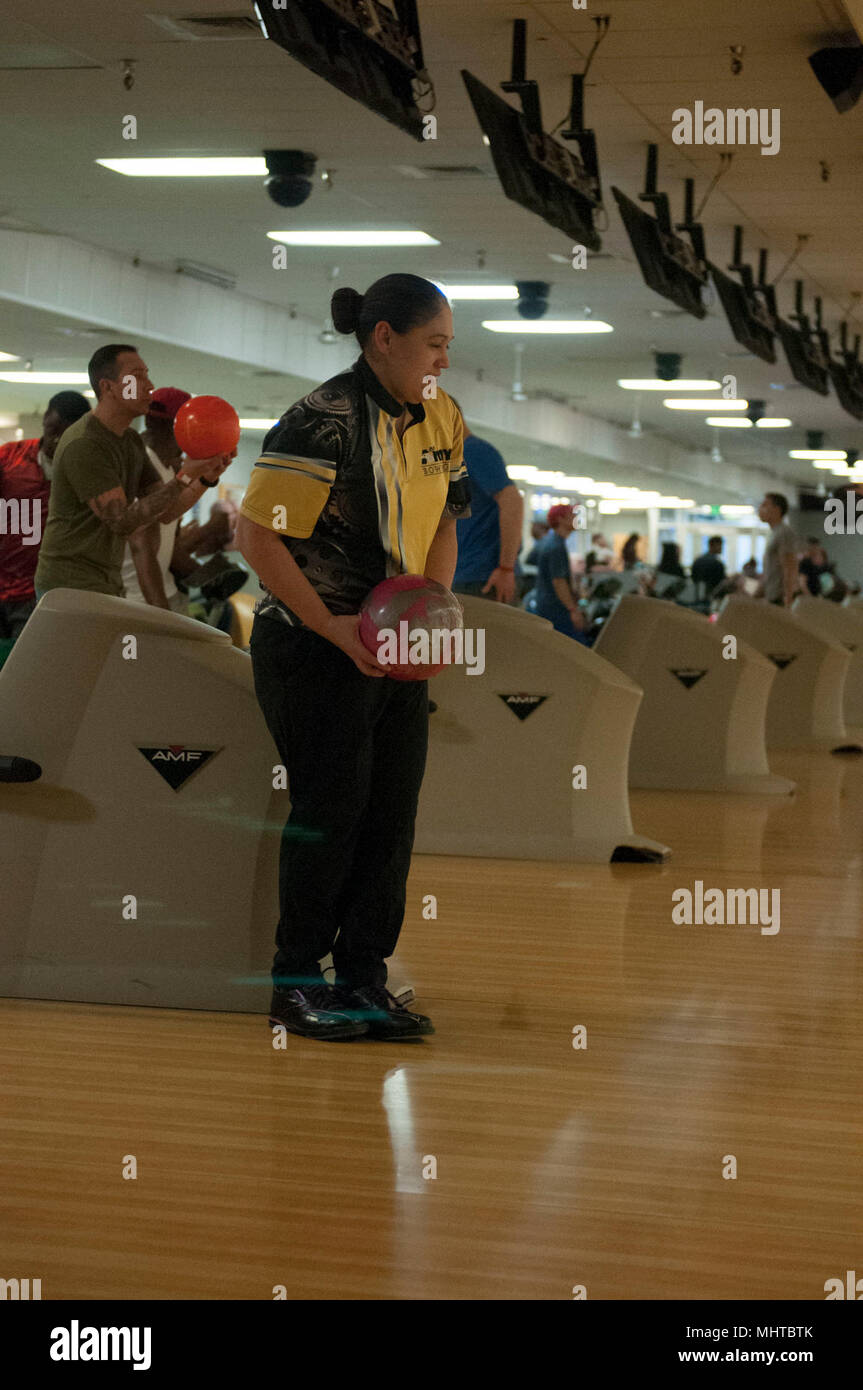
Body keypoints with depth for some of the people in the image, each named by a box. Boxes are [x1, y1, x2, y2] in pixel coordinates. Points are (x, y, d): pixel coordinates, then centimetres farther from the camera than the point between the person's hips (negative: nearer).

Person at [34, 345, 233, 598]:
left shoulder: (132, 441, 12)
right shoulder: (83, 445, -18)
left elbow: (166, 511, 8)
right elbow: (122, 521, -23)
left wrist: (206, 479, -10)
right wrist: (184, 478, -26)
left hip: (108, 584, 9)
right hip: (71, 585, -9)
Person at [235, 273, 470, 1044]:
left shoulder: (442, 418, 7)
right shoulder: (324, 420, -17)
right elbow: (256, 533, -18)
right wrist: (332, 627, -18)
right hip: (314, 644, -7)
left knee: (393, 811, 5)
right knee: (333, 806, -5)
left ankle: (364, 980, 14)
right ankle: (296, 981, 10)